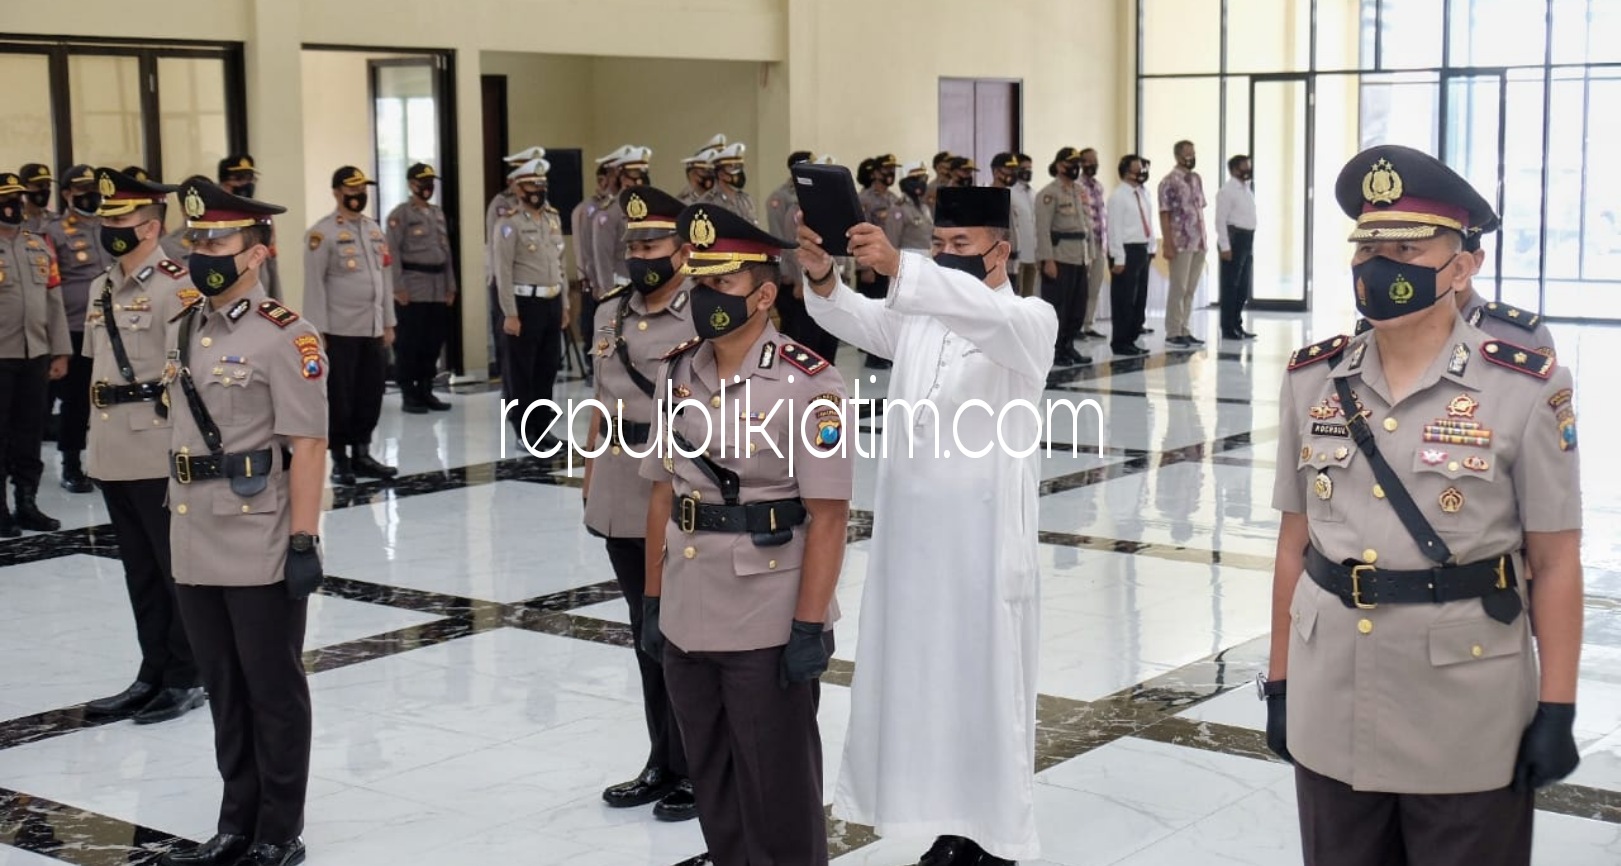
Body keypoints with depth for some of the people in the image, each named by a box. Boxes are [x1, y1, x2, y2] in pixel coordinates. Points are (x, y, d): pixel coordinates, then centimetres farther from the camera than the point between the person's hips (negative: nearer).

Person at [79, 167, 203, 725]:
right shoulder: (103, 289, 14)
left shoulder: (176, 287, -11)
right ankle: (154, 675, 24)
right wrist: (99, 442, 16)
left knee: (177, 568, 3)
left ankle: (186, 679, 13)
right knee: (140, 571, 14)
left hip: (160, 458, -8)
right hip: (114, 458, 8)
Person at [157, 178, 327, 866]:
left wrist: (304, 540, -18)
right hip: (197, 548, 7)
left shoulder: (284, 337, -12)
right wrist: (177, 519, 17)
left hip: (261, 550, -7)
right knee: (225, 691, 15)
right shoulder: (182, 331, 11)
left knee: (274, 692, 5)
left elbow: (307, 445, -15)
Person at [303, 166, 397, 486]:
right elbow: (314, 284, -9)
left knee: (371, 394, 8)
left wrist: (388, 323, 13)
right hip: (340, 330, -6)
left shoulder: (375, 229, 14)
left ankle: (362, 454, 18)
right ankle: (340, 460, 8)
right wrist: (317, 331, -13)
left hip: (373, 328, 6)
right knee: (340, 396, 0)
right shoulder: (322, 233, -6)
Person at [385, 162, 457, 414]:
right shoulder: (400, 214, -5)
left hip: (438, 289, 6)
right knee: (409, 343, -2)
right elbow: (393, 252, -10)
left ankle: (425, 391, 16)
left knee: (434, 341, 7)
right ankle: (408, 395, 4)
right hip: (412, 288, -6)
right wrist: (398, 288, -16)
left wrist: (450, 286, 12)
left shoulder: (438, 213, 16)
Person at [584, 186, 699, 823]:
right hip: (620, 505, 7)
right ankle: (662, 764, 28)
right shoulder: (611, 314, 10)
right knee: (646, 636, 15)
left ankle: (698, 772, 18)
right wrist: (589, 478, 16)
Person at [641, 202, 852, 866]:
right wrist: (652, 603, 10)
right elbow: (664, 494, 11)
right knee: (712, 787, 17)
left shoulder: (809, 383, -13)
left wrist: (810, 629, -16)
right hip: (687, 623, 6)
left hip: (770, 630, -6)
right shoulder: (676, 373, 5)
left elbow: (828, 515, -14)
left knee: (779, 789, 7)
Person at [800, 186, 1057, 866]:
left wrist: (898, 268, -43)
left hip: (982, 537, -5)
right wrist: (823, 279, -28)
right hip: (910, 531, 6)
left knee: (987, 688, 1)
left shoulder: (1031, 321, -5)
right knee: (922, 683, 9)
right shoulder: (918, 316, 14)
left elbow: (982, 311, -28)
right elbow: (859, 321, -6)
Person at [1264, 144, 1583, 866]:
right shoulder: (1312, 382, 2)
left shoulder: (1524, 391, -9)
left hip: (1468, 717, -3)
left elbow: (1555, 563, -6)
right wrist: (1279, 679, 8)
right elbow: (1295, 542, 7)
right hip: (1331, 709, 4)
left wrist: (1557, 710, -7)